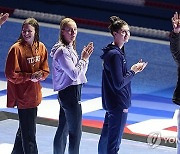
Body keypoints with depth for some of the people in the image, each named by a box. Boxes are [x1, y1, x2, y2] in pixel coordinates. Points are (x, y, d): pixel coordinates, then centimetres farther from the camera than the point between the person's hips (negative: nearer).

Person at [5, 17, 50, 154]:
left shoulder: (41, 48, 3)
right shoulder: (16, 48, -15)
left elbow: (45, 70, 10)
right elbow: (11, 74, -14)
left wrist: (40, 75, -12)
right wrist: (30, 76, -20)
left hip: (34, 95, 7)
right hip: (23, 95, -7)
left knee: (24, 128, 21)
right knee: (29, 133, -5)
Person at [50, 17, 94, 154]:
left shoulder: (70, 48, 12)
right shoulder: (62, 51, -17)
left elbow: (81, 71, 14)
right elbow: (74, 74, -22)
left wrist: (85, 57, 0)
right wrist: (83, 59, -11)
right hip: (70, 93, -10)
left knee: (63, 130, 16)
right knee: (76, 132, -6)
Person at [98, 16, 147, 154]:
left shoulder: (118, 51, 10)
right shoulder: (115, 55, -20)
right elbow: (119, 83, -23)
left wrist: (133, 70, 5)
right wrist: (133, 71, -13)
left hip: (111, 104, 10)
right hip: (118, 105, -10)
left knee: (106, 137, 20)